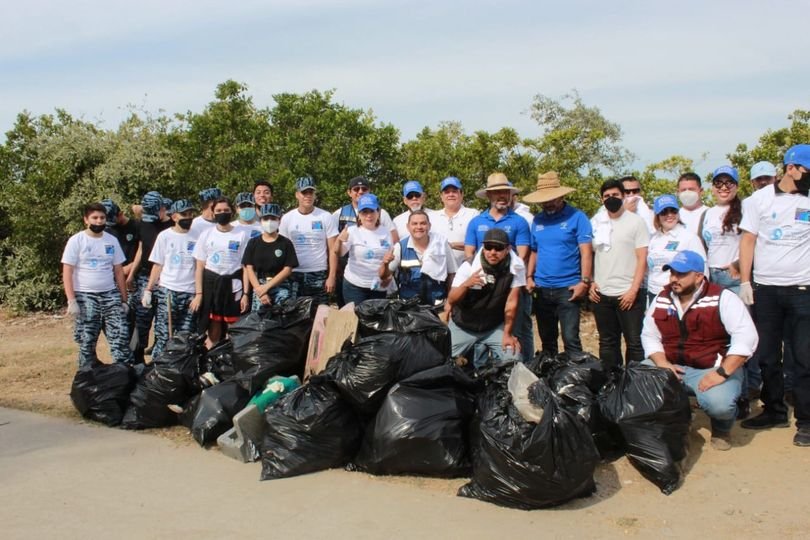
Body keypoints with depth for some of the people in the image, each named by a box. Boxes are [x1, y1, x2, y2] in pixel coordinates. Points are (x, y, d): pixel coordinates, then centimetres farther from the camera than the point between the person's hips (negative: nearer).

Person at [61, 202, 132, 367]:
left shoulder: (112, 241, 8)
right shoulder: (76, 241, -4)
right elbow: (67, 273, -7)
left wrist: (124, 299, 9)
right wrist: (71, 301, -14)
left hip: (110, 295, 3)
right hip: (85, 297, -3)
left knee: (120, 336, -3)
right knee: (86, 342, 3)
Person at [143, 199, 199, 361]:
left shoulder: (196, 237, 5)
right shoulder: (165, 236, 5)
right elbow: (157, 265, 7)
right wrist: (148, 290, 1)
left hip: (190, 293, 1)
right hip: (167, 292, -1)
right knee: (163, 335, -2)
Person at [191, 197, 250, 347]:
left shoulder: (242, 235, 1)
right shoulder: (206, 234, 5)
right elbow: (200, 266, 5)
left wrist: (245, 293, -6)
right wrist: (198, 293, -3)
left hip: (233, 283, -1)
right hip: (210, 283, 1)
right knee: (213, 326, 3)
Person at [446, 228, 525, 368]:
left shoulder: (516, 266, -16)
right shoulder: (469, 266, -16)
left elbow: (511, 302, -12)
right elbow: (451, 300, -17)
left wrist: (507, 334, -9)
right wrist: (466, 284, -36)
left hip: (496, 326, 0)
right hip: (463, 327, 0)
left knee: (512, 360, -16)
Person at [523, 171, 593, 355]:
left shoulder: (576, 217, -4)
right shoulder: (537, 220, 10)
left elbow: (586, 252, -9)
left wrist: (585, 281, -17)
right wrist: (529, 277, 5)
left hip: (568, 288, -5)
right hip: (541, 289, 5)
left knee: (571, 339, -9)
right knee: (547, 339, 14)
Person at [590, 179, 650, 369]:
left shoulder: (635, 221, -1)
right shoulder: (595, 223, 9)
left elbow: (642, 259, -6)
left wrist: (633, 289, -13)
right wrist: (590, 282, 2)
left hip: (628, 294, -4)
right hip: (601, 294, 4)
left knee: (634, 342, -1)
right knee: (607, 343, 12)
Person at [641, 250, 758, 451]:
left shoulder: (722, 298, -10)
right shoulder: (661, 299, 7)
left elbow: (746, 337, -18)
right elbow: (649, 335, 10)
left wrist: (722, 373, -25)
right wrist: (662, 363, -9)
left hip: (713, 368, -4)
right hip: (673, 367, 5)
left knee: (718, 403, -34)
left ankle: (722, 430, 7)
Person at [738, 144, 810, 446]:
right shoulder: (760, 199, 3)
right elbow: (748, 241, 4)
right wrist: (745, 282, -3)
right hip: (765, 288, 1)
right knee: (767, 356, 9)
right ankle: (774, 411, 23)